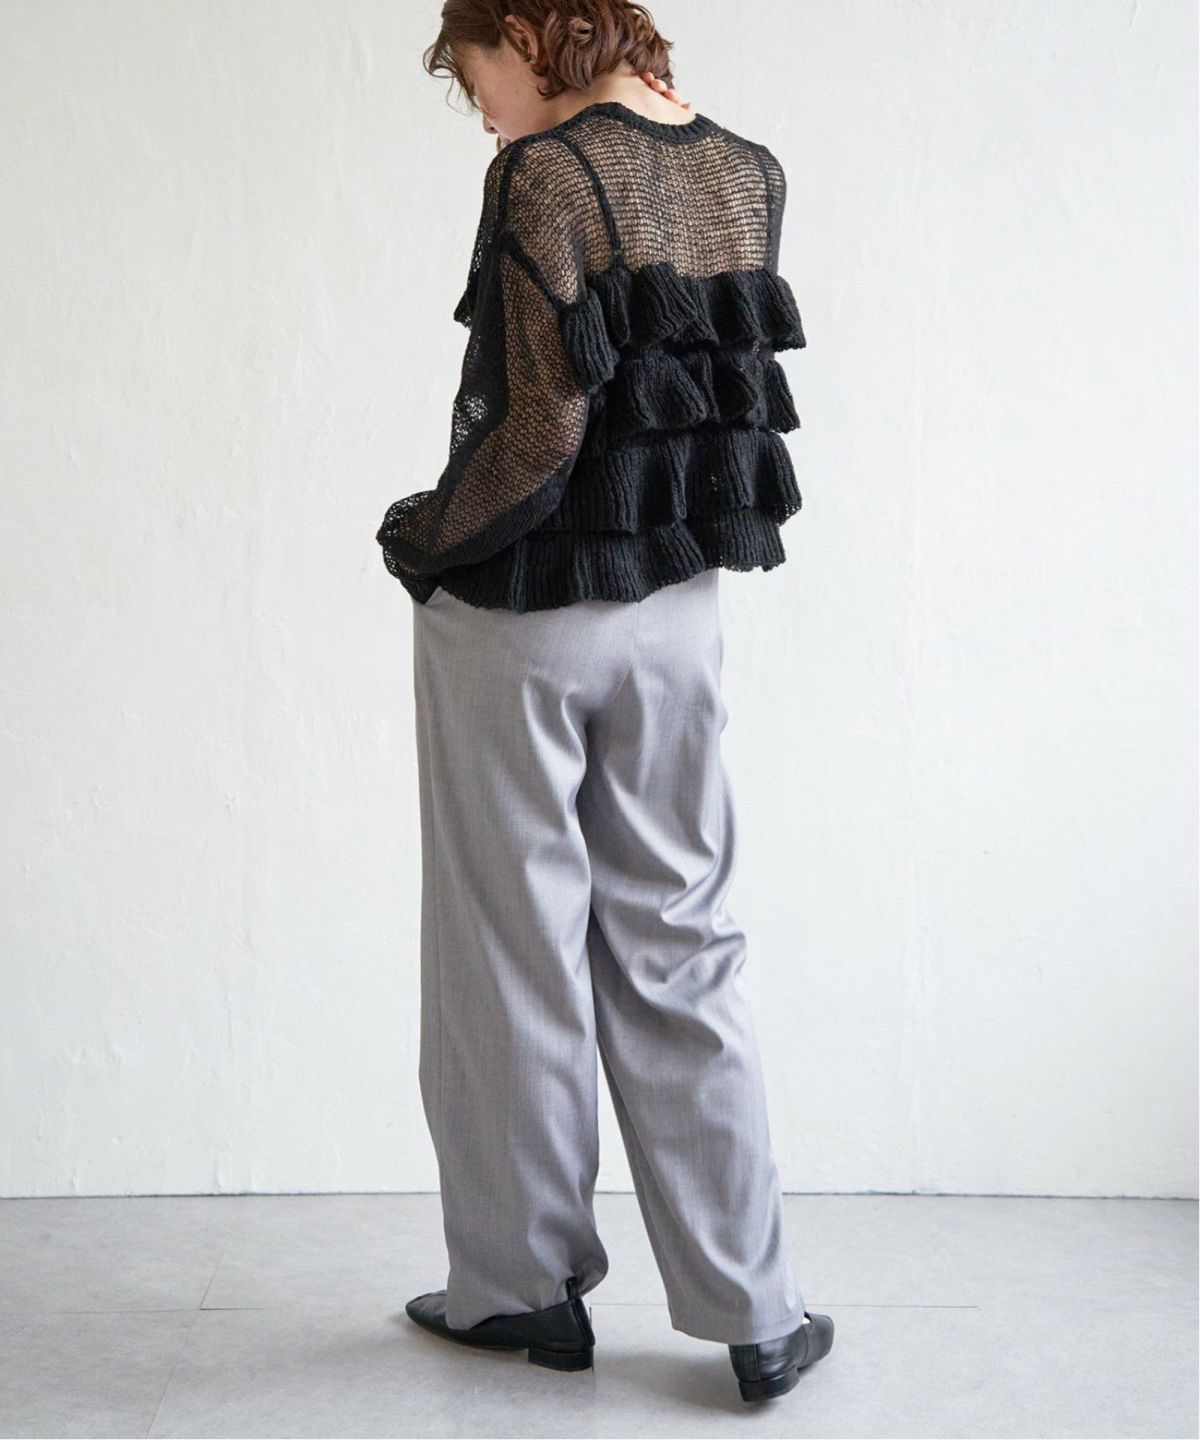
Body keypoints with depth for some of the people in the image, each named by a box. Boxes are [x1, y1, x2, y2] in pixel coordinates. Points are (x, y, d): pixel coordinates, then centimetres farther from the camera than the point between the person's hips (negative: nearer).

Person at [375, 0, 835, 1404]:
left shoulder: (545, 176, -15)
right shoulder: (747, 175, 5)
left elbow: (543, 430, -19)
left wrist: (426, 537, -5)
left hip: (520, 616, -6)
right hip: (677, 611, 6)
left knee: (513, 960, 8)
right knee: (677, 951, 12)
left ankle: (523, 1286, 22)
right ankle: (755, 1313, 15)